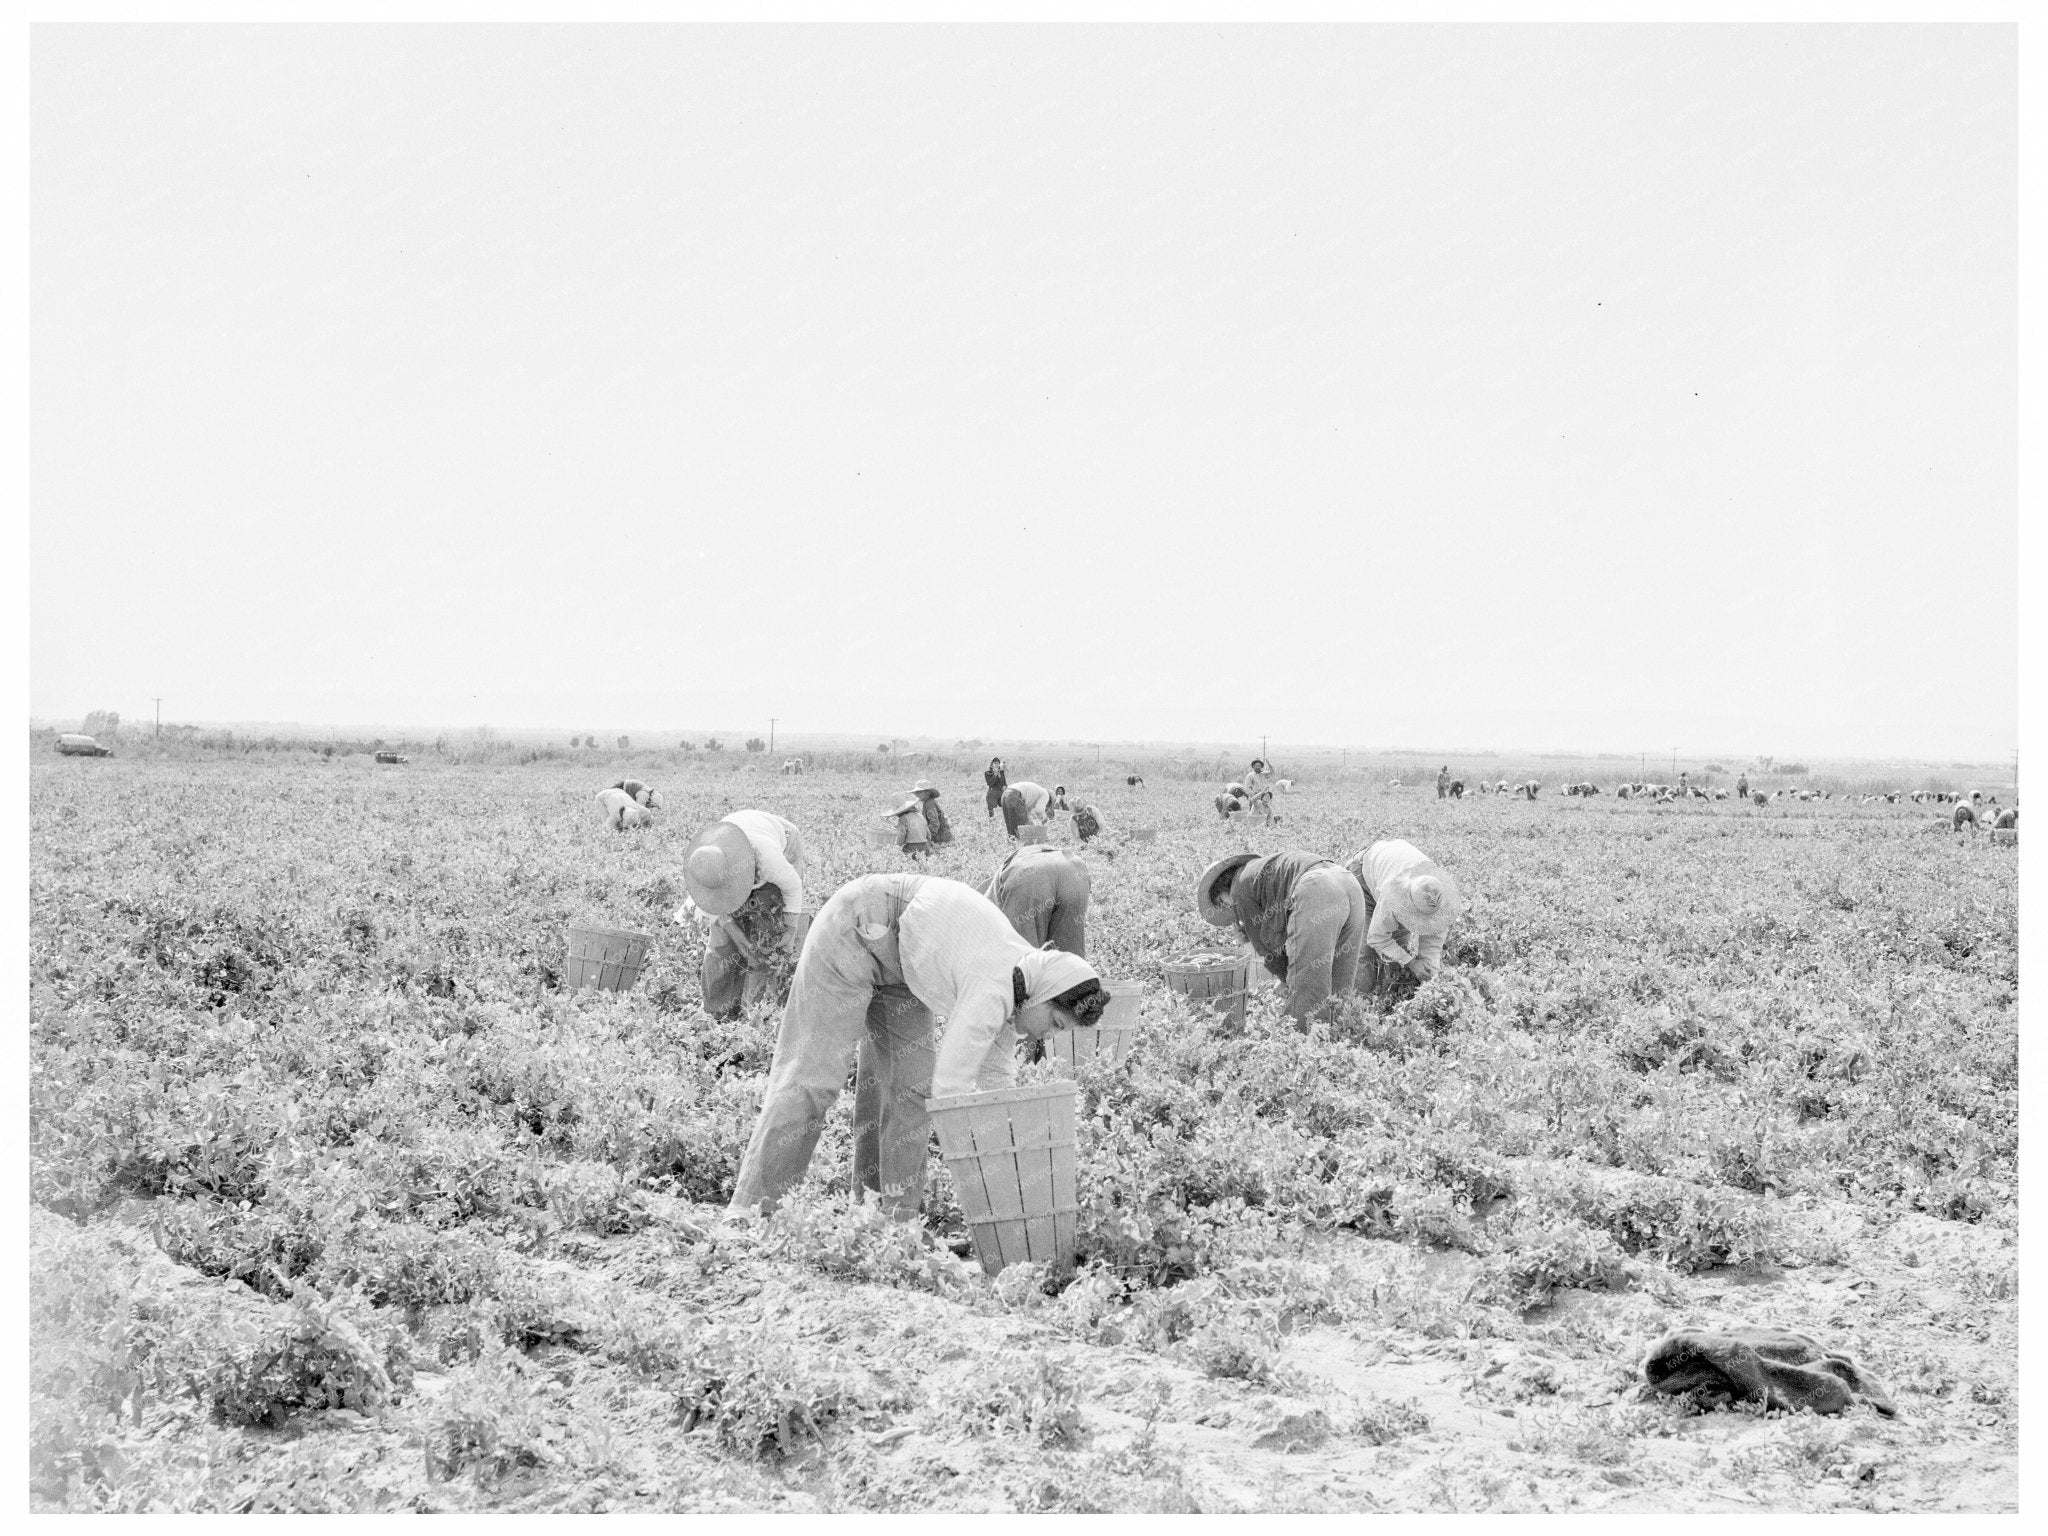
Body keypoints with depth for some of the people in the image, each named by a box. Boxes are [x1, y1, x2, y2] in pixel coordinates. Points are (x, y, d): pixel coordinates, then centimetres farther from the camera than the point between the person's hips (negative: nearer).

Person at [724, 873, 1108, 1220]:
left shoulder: (1015, 978, -5)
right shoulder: (993, 991, -32)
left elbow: (996, 1077, 4)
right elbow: (951, 1087, -34)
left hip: (900, 953, 9)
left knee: (910, 1080, 2)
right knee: (811, 1076, -11)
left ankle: (896, 1210, 4)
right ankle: (753, 1208, -9)